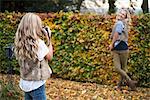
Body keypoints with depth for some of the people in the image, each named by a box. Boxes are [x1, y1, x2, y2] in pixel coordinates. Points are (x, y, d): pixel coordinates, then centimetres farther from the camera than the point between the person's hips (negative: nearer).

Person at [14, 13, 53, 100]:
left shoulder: (20, 43, -3)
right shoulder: (39, 43, -23)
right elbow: (50, 57, -8)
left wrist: (42, 37, 4)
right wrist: (49, 39, -2)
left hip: (25, 83, 6)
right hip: (36, 84, -6)